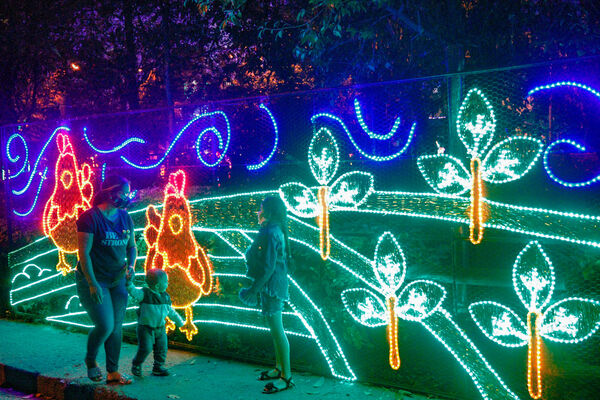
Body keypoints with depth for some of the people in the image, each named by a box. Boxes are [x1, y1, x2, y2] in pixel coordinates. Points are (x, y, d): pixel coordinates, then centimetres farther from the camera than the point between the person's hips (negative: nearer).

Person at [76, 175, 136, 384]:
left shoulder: (125, 217, 5)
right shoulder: (90, 217, -15)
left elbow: (132, 247, 15)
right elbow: (84, 253, -17)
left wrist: (131, 266, -5)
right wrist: (92, 284, -21)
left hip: (117, 281, 6)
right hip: (93, 280, -6)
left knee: (117, 327, 6)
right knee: (105, 326, -10)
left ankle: (113, 372, 18)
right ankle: (90, 360, 20)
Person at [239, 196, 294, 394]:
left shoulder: (270, 234, -20)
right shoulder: (275, 231, 11)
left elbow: (268, 267, -24)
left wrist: (254, 288, -19)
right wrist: (257, 287, 22)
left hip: (271, 286, -10)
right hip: (274, 286, 10)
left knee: (277, 330, -5)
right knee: (275, 329, 19)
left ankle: (286, 377, 2)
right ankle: (279, 368, 31)